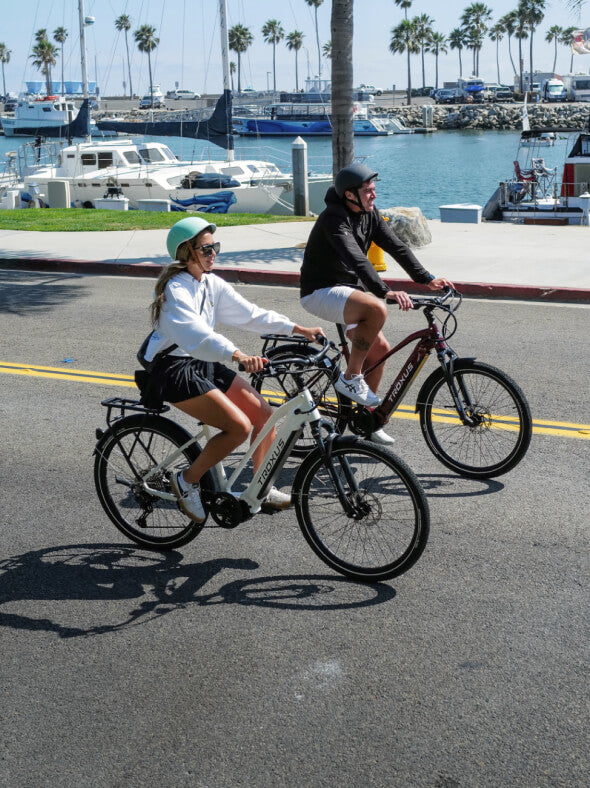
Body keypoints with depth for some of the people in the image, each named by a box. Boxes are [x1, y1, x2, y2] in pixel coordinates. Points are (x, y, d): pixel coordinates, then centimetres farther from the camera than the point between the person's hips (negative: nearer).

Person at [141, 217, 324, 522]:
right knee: (239, 426, -21)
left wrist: (299, 329, 0)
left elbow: (249, 314, 7)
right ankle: (187, 481, -3)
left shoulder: (211, 284, 6)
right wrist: (238, 355, -52)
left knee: (265, 415, 0)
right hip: (174, 370, -8)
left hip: (204, 364, 8)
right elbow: (195, 332, -37)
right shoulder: (175, 289, -20)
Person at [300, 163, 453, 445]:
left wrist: (427, 279, -10)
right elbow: (356, 259, -36)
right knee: (377, 309, -32)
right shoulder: (334, 218, -23)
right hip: (320, 292, -9)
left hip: (347, 288, 9)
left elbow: (396, 247, -1)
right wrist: (385, 291, -47)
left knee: (379, 348, 2)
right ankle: (351, 377, -18)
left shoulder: (370, 214, 3)